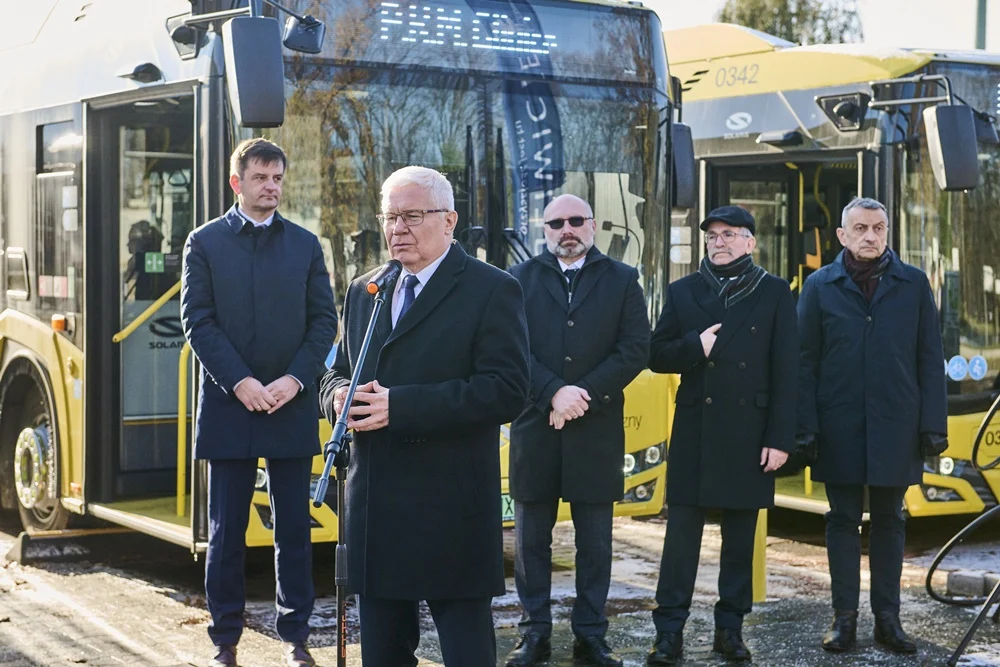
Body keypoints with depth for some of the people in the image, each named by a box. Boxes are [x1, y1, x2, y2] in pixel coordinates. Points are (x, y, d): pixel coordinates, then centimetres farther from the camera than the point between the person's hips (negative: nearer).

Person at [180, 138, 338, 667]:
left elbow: (325, 321, 5)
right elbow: (197, 321, -3)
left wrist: (295, 379, -9)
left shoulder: (305, 244, 10)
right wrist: (239, 382, -12)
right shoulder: (205, 242, 4)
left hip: (292, 407, 2)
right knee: (227, 531, 4)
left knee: (294, 528, 5)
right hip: (228, 406, -1)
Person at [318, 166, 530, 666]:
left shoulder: (492, 291, -7)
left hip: (451, 511, -6)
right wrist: (340, 395, -6)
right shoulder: (364, 292, 15)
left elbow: (506, 391, -17)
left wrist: (400, 405, -23)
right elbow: (337, 374, 21)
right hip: (373, 508, 6)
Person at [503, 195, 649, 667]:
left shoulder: (622, 280, 7)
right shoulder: (521, 278, 5)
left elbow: (636, 349, -3)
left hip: (597, 428, 0)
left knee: (595, 540, 5)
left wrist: (585, 393, -13)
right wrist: (554, 393, -17)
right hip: (534, 426, 0)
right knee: (531, 536, 5)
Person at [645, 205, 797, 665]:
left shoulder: (774, 293, 3)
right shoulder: (683, 292, 8)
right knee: (681, 531, -1)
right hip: (694, 432, 1)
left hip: (749, 433, -1)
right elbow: (656, 355, 7)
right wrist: (695, 347, -13)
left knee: (740, 535, 7)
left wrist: (780, 437, -7)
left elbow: (786, 371, -1)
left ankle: (731, 627, 18)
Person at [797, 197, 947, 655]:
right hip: (840, 427, -1)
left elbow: (930, 359, 3)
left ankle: (887, 617, 16)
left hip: (895, 427, 1)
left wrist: (934, 424, -3)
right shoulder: (820, 286, 3)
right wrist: (805, 425, -6)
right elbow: (805, 361, 1)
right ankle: (845, 617, 13)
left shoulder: (913, 284, 4)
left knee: (889, 522, 9)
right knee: (843, 520, 6)